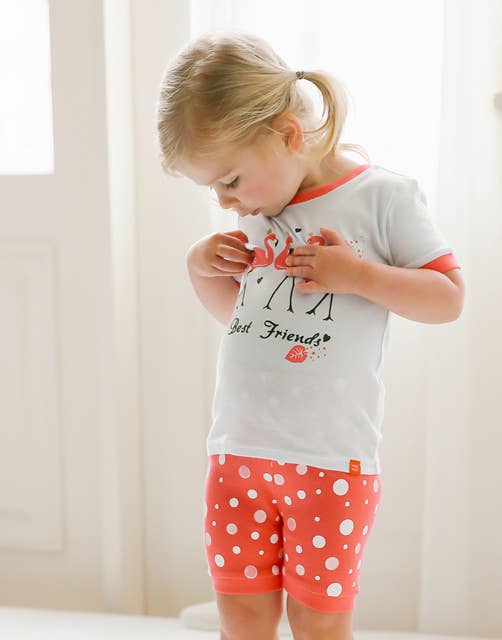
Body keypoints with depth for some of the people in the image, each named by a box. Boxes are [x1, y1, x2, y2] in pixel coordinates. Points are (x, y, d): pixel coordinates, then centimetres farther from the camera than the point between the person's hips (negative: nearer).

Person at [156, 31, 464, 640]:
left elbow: (449, 297, -5)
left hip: (332, 457, -5)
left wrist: (358, 275, -18)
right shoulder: (254, 211, 9)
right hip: (238, 452, 5)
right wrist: (200, 264, 2)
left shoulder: (382, 195, -8)